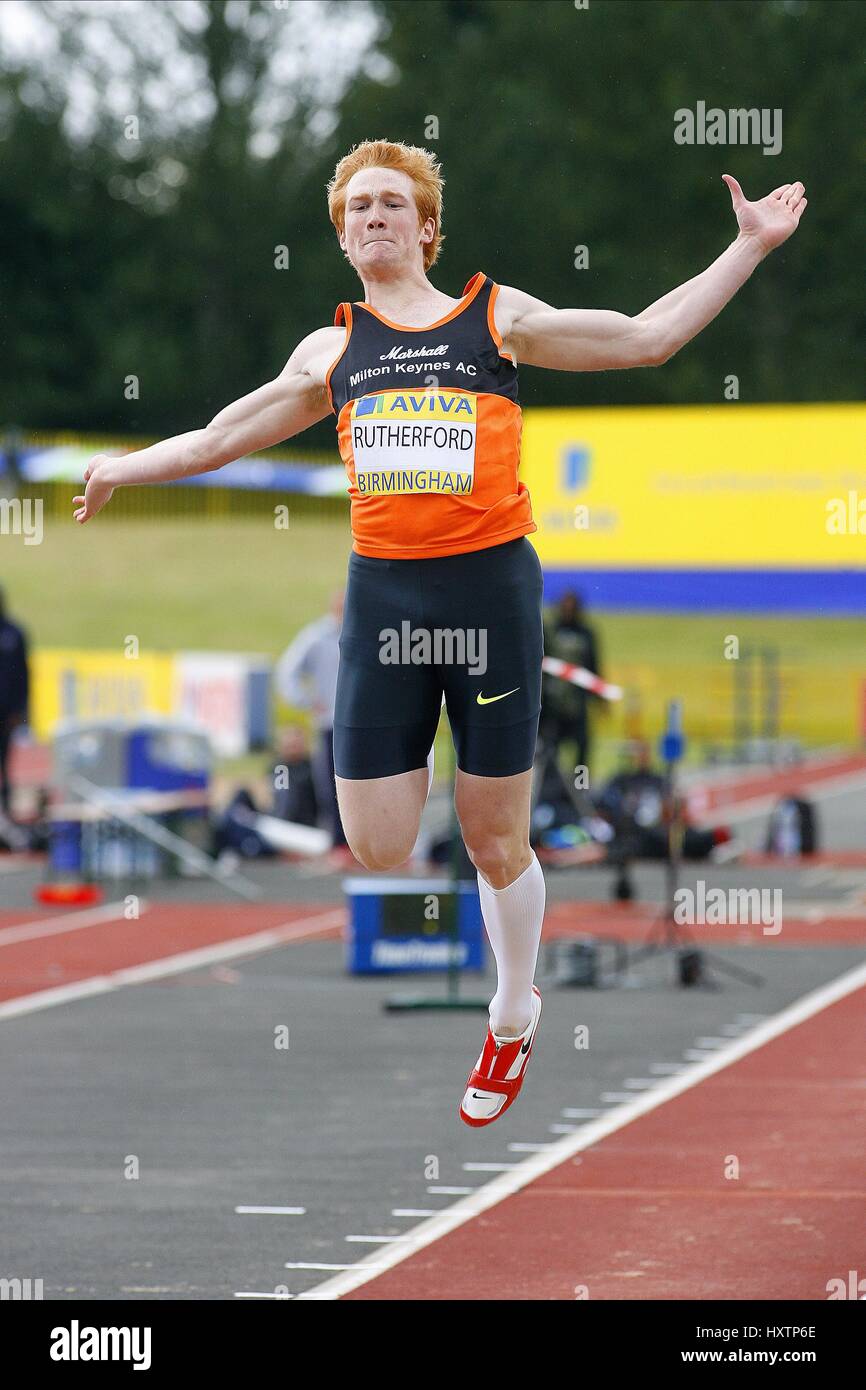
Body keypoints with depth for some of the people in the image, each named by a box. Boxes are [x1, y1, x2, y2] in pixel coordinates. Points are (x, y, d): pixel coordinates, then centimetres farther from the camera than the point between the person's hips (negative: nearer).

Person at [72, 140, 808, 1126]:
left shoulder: (499, 318, 7)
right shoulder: (332, 351, 13)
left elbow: (648, 336, 8)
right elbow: (222, 436, 23)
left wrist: (749, 247, 4)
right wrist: (115, 469, 26)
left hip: (491, 584, -2)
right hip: (381, 596, 2)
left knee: (494, 839, 6)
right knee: (372, 856, -4)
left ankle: (514, 1015, 28)